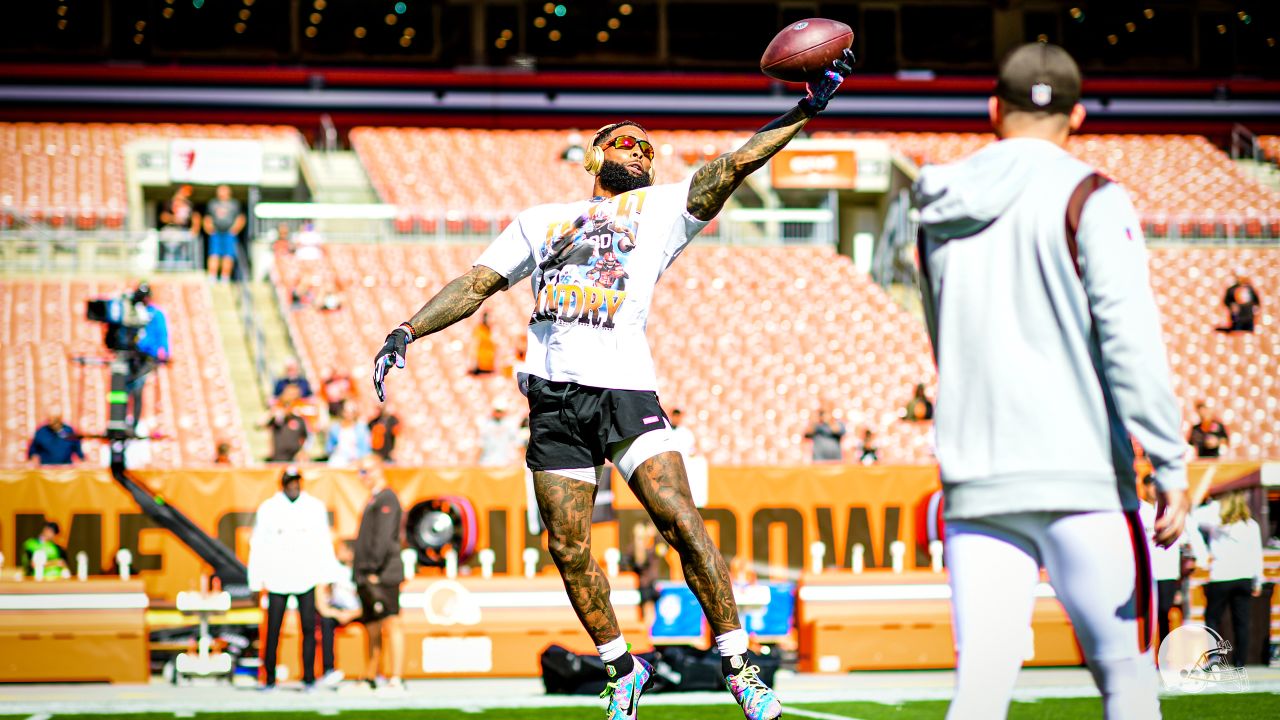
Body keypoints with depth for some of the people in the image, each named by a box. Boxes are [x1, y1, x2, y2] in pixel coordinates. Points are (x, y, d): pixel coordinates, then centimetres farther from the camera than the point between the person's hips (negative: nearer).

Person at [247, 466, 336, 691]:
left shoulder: (315, 507, 8)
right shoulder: (268, 509, 6)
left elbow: (324, 544, 10)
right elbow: (257, 546, 8)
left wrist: (326, 577, 5)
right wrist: (257, 581, 3)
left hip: (307, 579, 1)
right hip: (276, 579, -1)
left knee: (309, 628, -3)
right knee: (273, 630, -2)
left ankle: (309, 677, 3)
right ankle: (269, 678, 4)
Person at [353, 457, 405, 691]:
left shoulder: (386, 498, -8)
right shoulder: (374, 499, 22)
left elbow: (383, 538, -17)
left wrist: (373, 569, -20)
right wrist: (362, 572, 18)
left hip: (383, 575, -10)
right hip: (368, 577, 10)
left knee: (391, 624, -13)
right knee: (372, 628, 13)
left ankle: (397, 679, -18)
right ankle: (371, 678, 18)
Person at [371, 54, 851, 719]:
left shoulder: (662, 208, 17)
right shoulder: (540, 220, 23)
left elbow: (732, 167, 6)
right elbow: (476, 285, 21)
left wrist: (804, 112, -4)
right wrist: (407, 332, 8)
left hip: (625, 389, -2)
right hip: (553, 395, 2)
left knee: (680, 519, -16)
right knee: (569, 549, 0)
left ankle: (737, 664, -8)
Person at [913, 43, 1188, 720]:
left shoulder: (941, 213, 13)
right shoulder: (1088, 198, -4)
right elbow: (1130, 339, -12)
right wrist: (1170, 462, -12)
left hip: (975, 485, 4)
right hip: (1081, 480, -4)